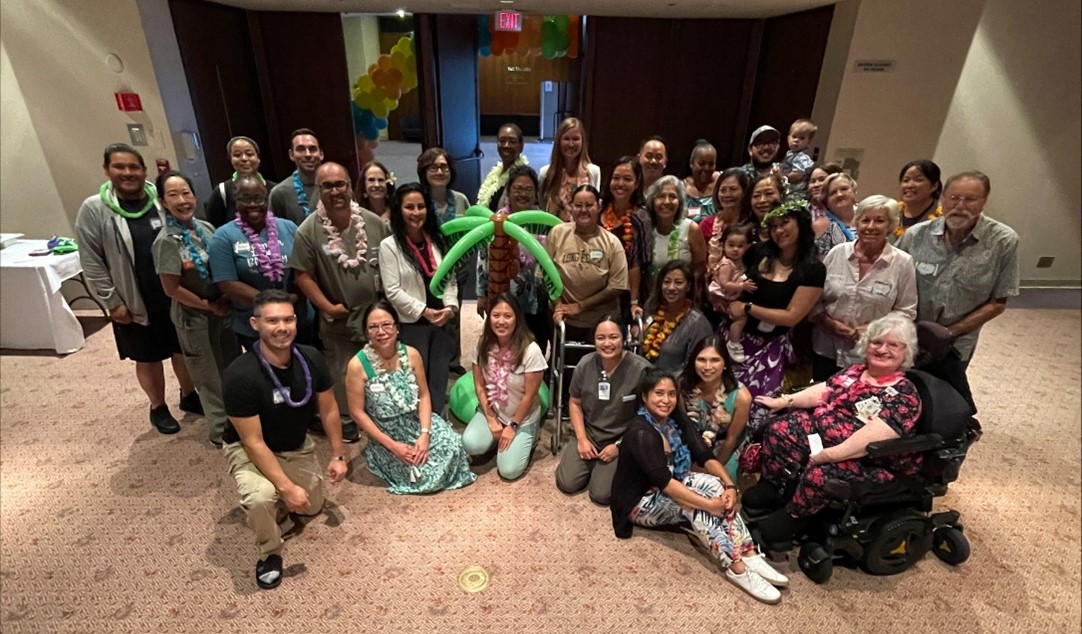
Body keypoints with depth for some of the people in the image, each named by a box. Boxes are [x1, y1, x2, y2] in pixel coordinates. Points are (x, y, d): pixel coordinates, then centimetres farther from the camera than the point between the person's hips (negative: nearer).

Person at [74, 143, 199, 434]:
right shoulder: (94, 209, -8)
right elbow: (92, 263, -7)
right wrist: (112, 302, -9)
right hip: (136, 304, -2)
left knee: (183, 349, 16)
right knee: (149, 359, 12)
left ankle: (189, 396, 37)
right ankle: (158, 407, 32)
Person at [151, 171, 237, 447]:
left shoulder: (206, 227, -1)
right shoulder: (166, 241, -17)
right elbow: (172, 289, -16)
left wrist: (226, 299, -5)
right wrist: (209, 306, -10)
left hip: (223, 308, 5)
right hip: (194, 317, -5)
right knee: (211, 377, 10)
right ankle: (221, 431, 28)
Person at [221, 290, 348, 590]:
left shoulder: (311, 359, -20)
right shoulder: (240, 375, -33)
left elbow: (328, 410, -4)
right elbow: (253, 442, -28)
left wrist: (338, 455, -2)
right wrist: (287, 487, -31)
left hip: (297, 446, 5)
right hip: (251, 449, -5)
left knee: (312, 506, 16)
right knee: (261, 498, -34)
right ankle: (270, 554, -2)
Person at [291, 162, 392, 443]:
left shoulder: (374, 222, -4)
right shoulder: (308, 231, -11)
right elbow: (303, 274, -8)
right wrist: (328, 307, -13)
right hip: (339, 320, -2)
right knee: (343, 373, 13)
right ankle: (345, 419, 36)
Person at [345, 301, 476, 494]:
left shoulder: (411, 355, -8)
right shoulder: (358, 365, -18)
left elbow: (424, 395, -3)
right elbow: (358, 412, -12)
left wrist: (424, 434, -16)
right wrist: (391, 445, -16)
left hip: (417, 422, 3)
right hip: (386, 433, -3)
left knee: (453, 445, -17)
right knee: (421, 475, -16)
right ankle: (383, 455, 14)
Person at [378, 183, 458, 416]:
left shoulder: (437, 240, 8)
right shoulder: (389, 245, -8)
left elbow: (450, 279, 9)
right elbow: (392, 291, -12)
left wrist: (450, 306, -8)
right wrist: (424, 311, -17)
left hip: (441, 322, 5)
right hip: (411, 325, -5)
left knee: (439, 382, 13)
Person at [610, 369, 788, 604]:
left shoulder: (678, 422, -1)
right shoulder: (640, 433, -26)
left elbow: (706, 457, -8)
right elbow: (664, 481, -33)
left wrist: (730, 485, -25)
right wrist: (709, 505, -34)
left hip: (669, 490, 7)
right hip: (640, 503, -7)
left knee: (714, 484, -18)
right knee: (693, 502, -31)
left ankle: (750, 556, -22)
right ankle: (736, 568, -26)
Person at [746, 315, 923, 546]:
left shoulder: (905, 395, -19)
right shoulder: (856, 370, 3)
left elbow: (872, 438, -29)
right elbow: (822, 391, 6)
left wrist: (827, 455, -31)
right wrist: (784, 401, -2)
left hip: (869, 461, -7)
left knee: (820, 474, -32)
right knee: (779, 430, -8)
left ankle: (794, 517, -1)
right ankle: (773, 488, 12)